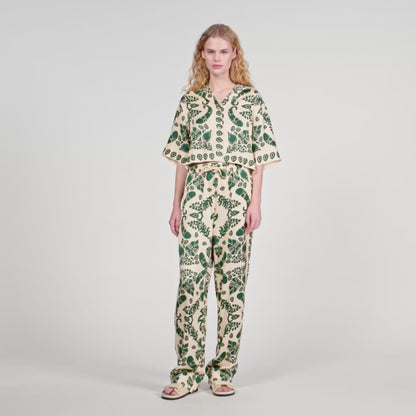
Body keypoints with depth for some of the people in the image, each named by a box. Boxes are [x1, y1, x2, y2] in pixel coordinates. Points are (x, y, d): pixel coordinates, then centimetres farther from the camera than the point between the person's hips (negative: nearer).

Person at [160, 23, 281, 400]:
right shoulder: (190, 101, 10)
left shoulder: (251, 99, 5)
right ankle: (189, 371, 5)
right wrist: (177, 205, 7)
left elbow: (259, 158, 3)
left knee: (232, 282, 3)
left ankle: (224, 370, 14)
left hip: (236, 193, -1)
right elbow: (182, 158, 11)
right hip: (197, 194, 1)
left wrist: (255, 203, -6)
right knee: (191, 279, -3)